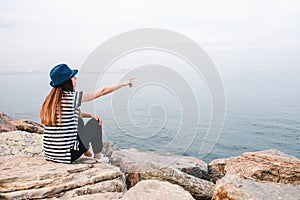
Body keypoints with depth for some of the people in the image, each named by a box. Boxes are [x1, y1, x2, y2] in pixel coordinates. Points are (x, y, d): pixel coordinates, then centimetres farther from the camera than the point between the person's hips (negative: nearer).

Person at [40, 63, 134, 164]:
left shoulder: (50, 99, 7)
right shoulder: (73, 97, -15)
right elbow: (103, 91, -5)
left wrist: (90, 114, 13)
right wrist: (124, 83, 7)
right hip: (68, 155, -7)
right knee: (96, 122, 10)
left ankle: (86, 151, 38)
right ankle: (97, 157, 26)